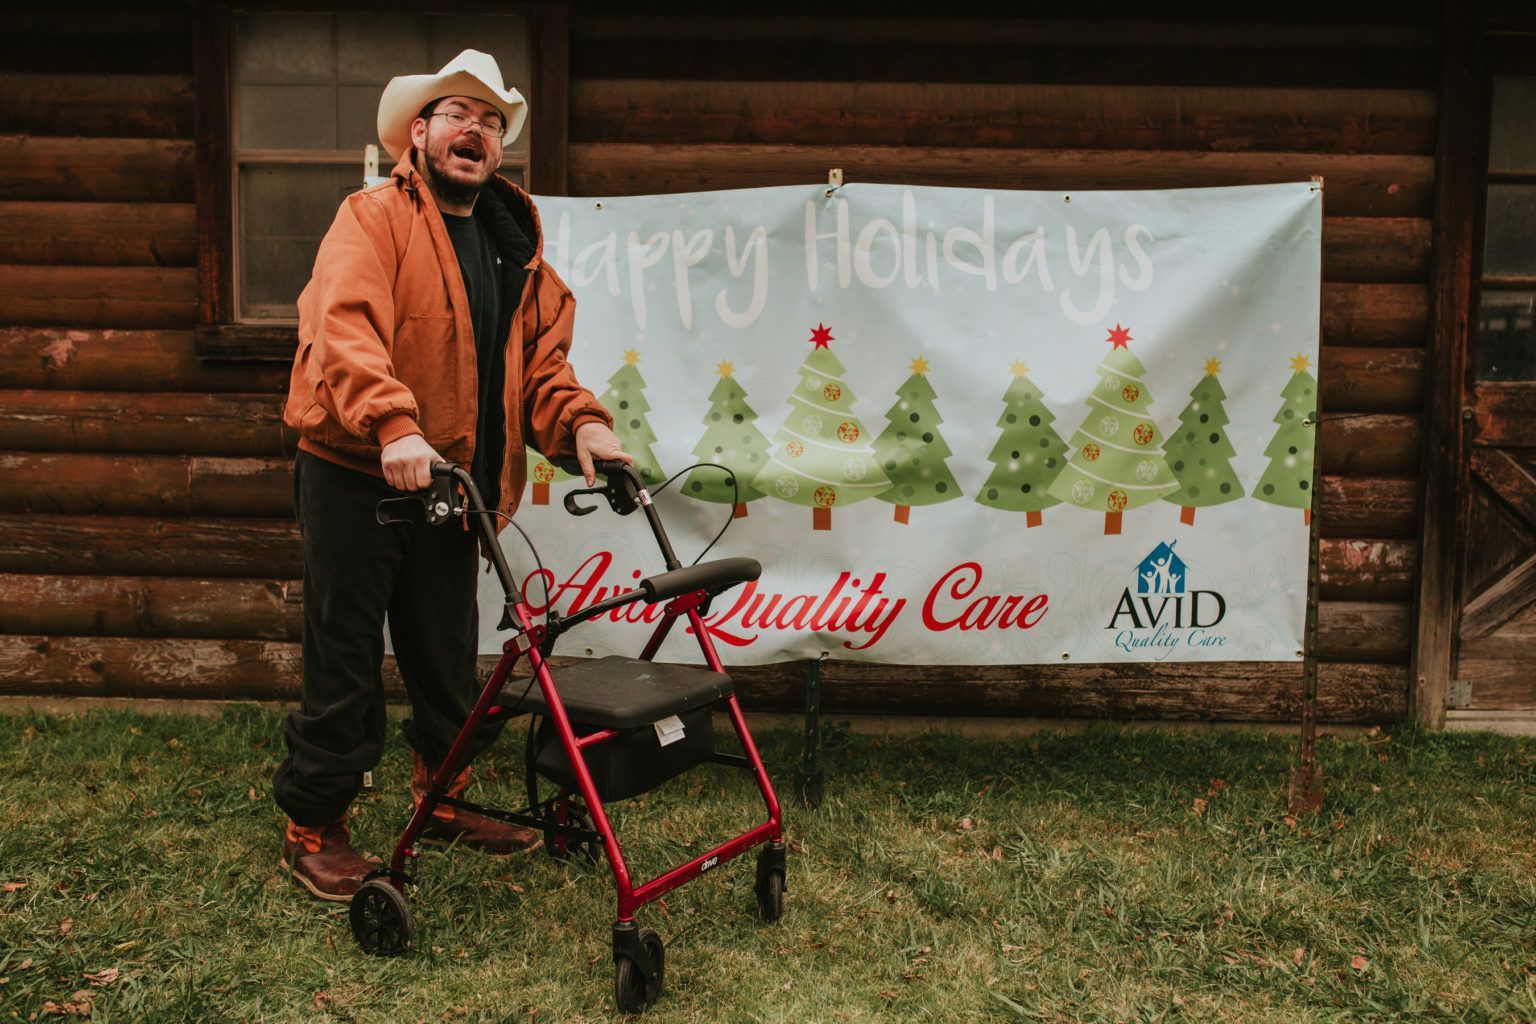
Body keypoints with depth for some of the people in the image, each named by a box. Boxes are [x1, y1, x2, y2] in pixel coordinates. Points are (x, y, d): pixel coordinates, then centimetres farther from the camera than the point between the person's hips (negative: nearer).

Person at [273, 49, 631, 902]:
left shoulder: (517, 243, 14)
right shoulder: (373, 218, -8)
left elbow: (541, 355, 11)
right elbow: (345, 325, -24)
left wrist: (580, 422, -9)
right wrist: (393, 424, -39)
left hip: (447, 482, 6)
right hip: (354, 477, -6)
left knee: (448, 660, 16)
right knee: (344, 663, 1)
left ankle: (442, 800, 34)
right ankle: (312, 828, 16)